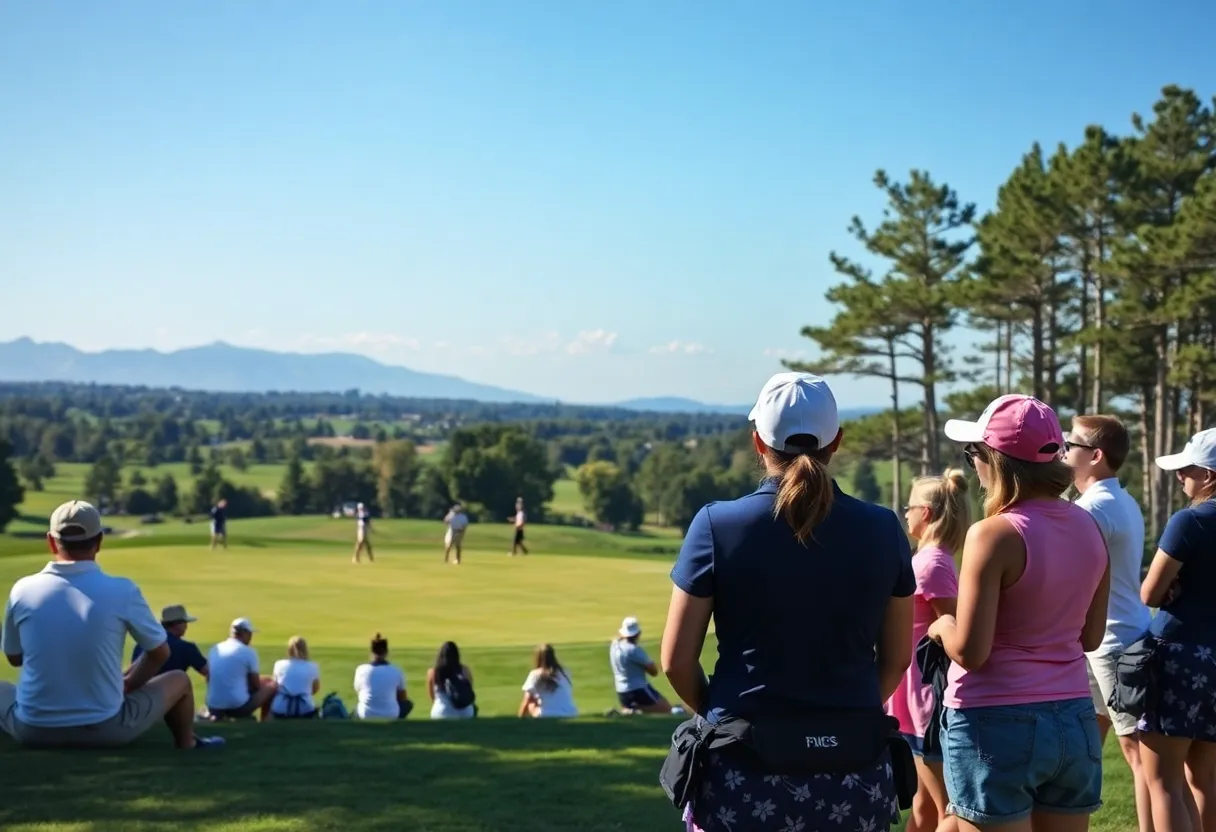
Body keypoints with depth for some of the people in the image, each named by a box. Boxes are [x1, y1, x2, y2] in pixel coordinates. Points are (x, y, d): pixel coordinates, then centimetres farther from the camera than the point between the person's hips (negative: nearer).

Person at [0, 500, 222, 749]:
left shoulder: (23, 590, -6)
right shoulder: (122, 590, -11)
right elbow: (159, 653, 3)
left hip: (33, 731, 1)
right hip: (105, 730, -1)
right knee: (179, 680, 25)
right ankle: (186, 747, 43)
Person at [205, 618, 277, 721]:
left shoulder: (214, 650, 9)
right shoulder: (248, 652, -6)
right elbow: (256, 685, 1)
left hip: (213, 708, 6)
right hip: (238, 707, -6)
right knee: (272, 686, 14)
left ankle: (219, 716, 16)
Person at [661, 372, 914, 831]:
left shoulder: (717, 524, -8)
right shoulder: (882, 529, -1)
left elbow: (677, 661, -4)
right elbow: (896, 657, 7)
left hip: (745, 776, -2)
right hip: (854, 776, 2)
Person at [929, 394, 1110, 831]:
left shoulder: (995, 534, -16)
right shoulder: (1088, 528, 5)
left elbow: (970, 652, -17)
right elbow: (1090, 637, 14)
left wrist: (943, 626, 3)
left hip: (998, 723, -7)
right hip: (1075, 719, 7)